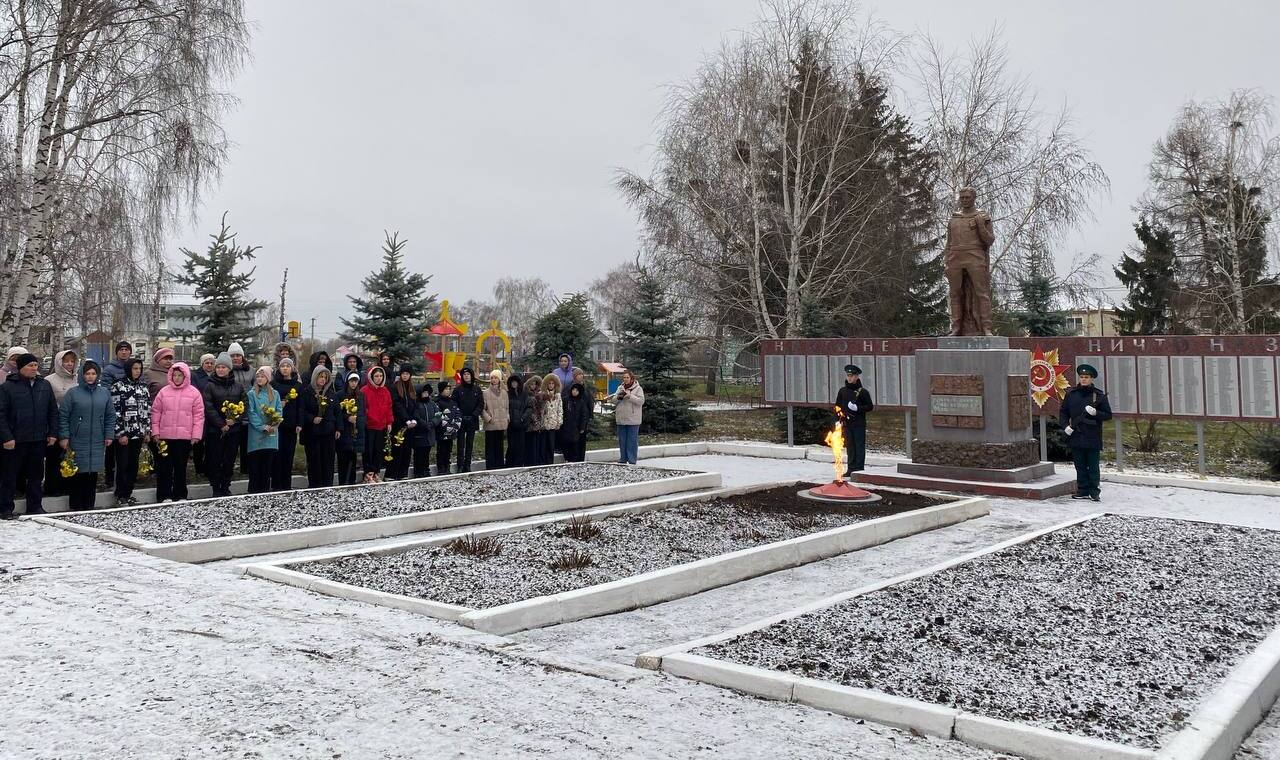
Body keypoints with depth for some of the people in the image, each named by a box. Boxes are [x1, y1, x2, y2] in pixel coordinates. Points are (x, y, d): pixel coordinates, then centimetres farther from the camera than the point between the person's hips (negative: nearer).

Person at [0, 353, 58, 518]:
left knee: (35, 474, 12)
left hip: (39, 439, 4)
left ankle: (35, 507, 21)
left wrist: (53, 433, 6)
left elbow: (53, 411, 12)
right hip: (15, 440, -4)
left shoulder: (45, 385, 8)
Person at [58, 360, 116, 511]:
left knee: (93, 475, 6)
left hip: (98, 442, 3)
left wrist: (109, 435, 5)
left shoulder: (105, 392, 8)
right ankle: (76, 508, 8)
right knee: (77, 475, 0)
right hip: (77, 442, -3)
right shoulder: (73, 393, -1)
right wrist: (64, 436, -5)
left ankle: (89, 507, 14)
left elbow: (110, 416, 11)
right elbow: (63, 416, -1)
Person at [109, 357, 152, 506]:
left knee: (133, 465, 9)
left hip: (138, 433, 5)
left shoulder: (143, 387, 11)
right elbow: (115, 412, -10)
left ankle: (129, 494, 19)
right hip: (123, 434, -5)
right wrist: (120, 433, -13)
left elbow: (148, 410, 13)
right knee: (122, 466, -1)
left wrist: (148, 431, 8)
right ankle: (120, 496, 8)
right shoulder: (118, 386, -6)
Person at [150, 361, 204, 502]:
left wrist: (196, 435, -5)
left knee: (181, 467, 8)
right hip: (165, 437, 1)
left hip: (185, 437, -1)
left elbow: (199, 415, 0)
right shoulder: (164, 392, 6)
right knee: (164, 467, 3)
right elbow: (155, 412, 8)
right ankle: (164, 496, 10)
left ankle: (180, 496, 16)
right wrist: (155, 432, 2)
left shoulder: (194, 392, 1)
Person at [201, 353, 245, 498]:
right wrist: (221, 425, -13)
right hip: (215, 430, -3)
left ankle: (226, 487, 17)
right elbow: (209, 408, -7)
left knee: (230, 460, 7)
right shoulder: (210, 386, 0)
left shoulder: (238, 387, 9)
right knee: (215, 460, 0)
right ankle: (216, 489, 8)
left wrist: (234, 419, -11)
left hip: (234, 429, 3)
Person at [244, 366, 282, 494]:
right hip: (256, 434, -3)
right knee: (255, 464, 0)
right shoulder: (251, 394, 1)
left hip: (271, 435, 3)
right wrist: (263, 427, -15)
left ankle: (265, 490, 13)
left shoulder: (275, 394, 10)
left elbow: (279, 411, 5)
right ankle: (254, 490, 6)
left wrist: (274, 426, -12)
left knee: (267, 463, 7)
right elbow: (251, 413, -6)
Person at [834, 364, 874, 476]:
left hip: (859, 424, -4)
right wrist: (840, 415, 5)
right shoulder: (842, 391, 10)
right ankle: (851, 469, 15)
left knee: (859, 446, -1)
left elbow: (870, 407, -2)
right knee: (849, 446, 8)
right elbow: (837, 406, 19)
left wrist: (858, 408, -15)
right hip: (847, 423, 4)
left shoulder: (862, 391, -4)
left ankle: (859, 469, 2)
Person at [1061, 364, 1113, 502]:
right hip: (1076, 436, 3)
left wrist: (1095, 413, -16)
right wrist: (1065, 426, -1)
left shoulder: (1099, 395, 1)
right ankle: (1083, 490, 16)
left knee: (1093, 466, 1)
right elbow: (1063, 411, 14)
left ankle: (1094, 491, 8)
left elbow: (1108, 415, 3)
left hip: (1093, 438, -3)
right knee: (1080, 466, 9)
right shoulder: (1071, 394, 7)